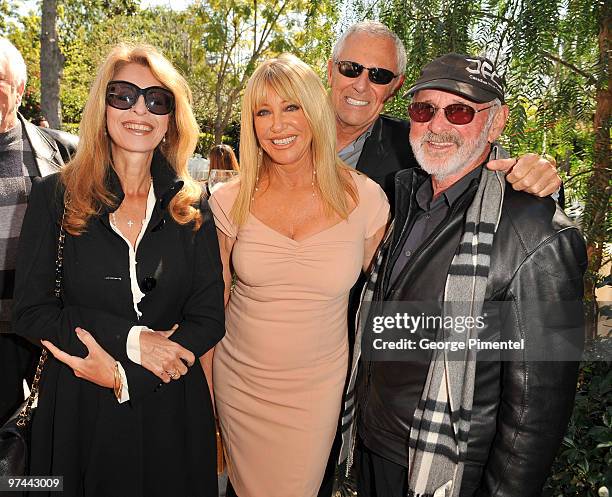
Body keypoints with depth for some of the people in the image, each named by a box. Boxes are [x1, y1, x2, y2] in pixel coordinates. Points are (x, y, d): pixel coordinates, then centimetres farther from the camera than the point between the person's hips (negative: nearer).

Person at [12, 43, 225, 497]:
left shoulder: (191, 206, -2)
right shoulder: (55, 196, -4)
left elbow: (209, 318, -5)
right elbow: (30, 312, -7)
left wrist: (122, 374, -16)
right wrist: (128, 337, -18)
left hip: (171, 410, 1)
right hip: (78, 410, -1)